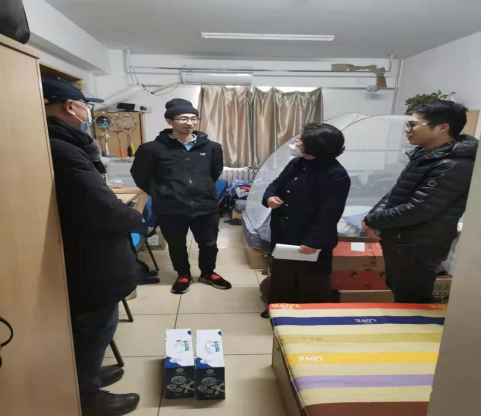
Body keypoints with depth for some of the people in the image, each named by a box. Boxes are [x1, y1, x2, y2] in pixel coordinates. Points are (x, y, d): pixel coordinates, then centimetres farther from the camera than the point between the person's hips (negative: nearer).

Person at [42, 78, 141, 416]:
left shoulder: (61, 145, 7)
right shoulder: (62, 152, -27)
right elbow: (104, 209, -33)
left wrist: (89, 146, 4)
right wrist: (137, 218, -14)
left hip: (82, 256, 10)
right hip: (91, 262, -10)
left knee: (89, 326, 26)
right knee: (98, 326, 9)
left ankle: (87, 375, 48)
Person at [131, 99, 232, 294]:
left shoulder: (212, 147, 0)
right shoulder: (153, 149, -9)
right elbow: (140, 176, 3)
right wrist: (161, 194, 3)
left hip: (206, 207, 2)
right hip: (171, 210, -1)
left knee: (209, 244, 15)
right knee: (177, 246, 16)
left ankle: (208, 273, 42)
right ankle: (183, 275, 42)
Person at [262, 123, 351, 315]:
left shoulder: (336, 175, -21)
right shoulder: (296, 163, 6)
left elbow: (329, 215, -25)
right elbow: (277, 184, 18)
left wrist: (315, 242, -26)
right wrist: (269, 196, -5)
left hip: (310, 244, -8)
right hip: (284, 238, 9)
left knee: (312, 288, 9)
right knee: (282, 282, 24)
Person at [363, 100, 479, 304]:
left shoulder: (454, 167, -24)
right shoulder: (425, 154, 7)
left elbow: (416, 211, -26)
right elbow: (397, 192, 10)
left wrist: (372, 221, -14)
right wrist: (376, 215, -7)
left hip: (419, 248, -9)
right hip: (399, 240, 9)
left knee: (412, 303, 8)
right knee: (398, 294, 26)